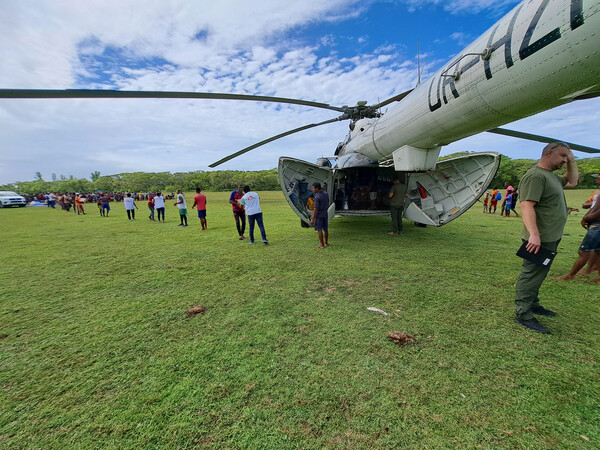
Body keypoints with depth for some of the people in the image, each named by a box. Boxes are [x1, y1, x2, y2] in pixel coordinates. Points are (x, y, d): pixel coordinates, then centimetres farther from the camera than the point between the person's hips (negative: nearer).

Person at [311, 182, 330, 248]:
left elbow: (316, 209, -22)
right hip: (325, 214, 7)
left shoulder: (317, 197, -22)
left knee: (319, 230, 2)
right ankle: (326, 243, 25)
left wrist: (312, 219, -17)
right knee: (325, 229, 14)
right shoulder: (326, 194, 1)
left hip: (319, 215, -7)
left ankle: (322, 245, 7)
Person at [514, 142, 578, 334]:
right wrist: (534, 234, -35)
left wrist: (572, 161, 19)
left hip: (551, 238, 11)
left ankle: (533, 304, 35)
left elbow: (572, 182, 34)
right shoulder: (535, 176, -18)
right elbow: (526, 205, -28)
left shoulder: (551, 175, 17)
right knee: (531, 275, -5)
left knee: (539, 274, 20)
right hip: (540, 239, -11)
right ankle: (523, 314, 3)